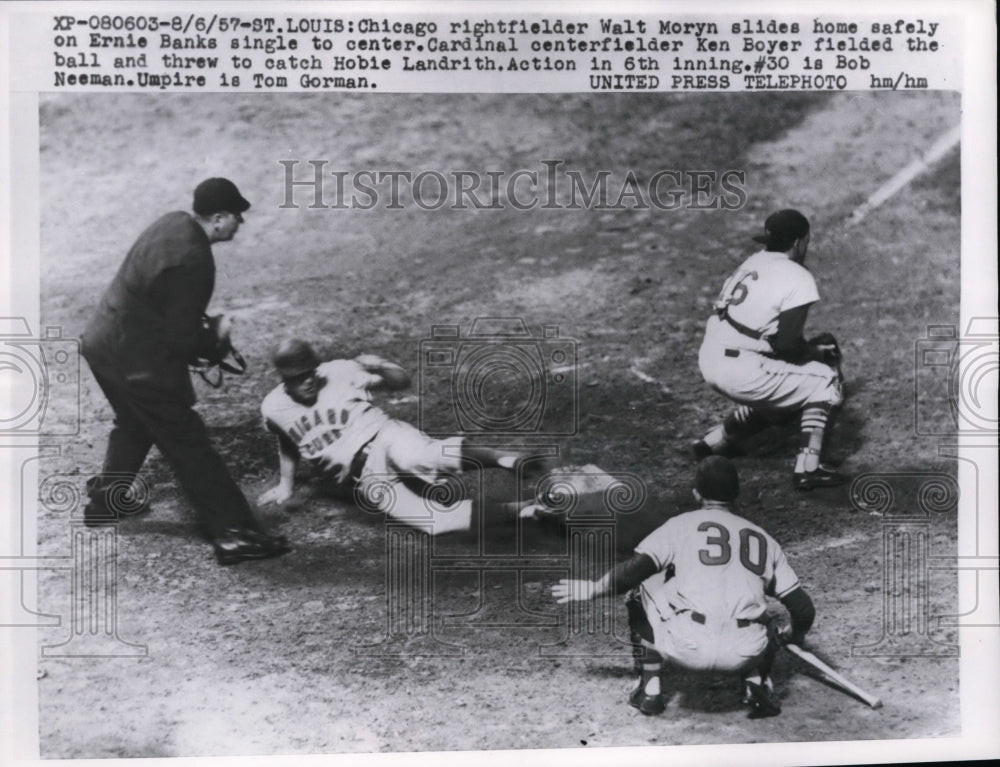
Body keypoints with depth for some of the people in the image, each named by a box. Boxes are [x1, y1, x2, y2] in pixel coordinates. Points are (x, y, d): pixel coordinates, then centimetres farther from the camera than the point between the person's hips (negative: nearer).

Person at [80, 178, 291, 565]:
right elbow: (180, 338, -23)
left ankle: (104, 501, 46)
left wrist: (202, 333, 9)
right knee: (188, 444, -5)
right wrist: (213, 343, -4)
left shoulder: (174, 222, 1)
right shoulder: (191, 260, -27)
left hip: (103, 345, 10)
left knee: (134, 425, 30)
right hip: (139, 362, -10)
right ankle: (233, 534, 0)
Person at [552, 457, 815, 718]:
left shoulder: (681, 525, 11)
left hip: (687, 647, -3)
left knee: (641, 592, 24)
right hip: (745, 653, 3)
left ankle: (650, 690, 19)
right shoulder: (764, 539, 19)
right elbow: (803, 608, 18)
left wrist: (594, 589, 16)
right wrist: (793, 636, 40)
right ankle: (757, 685, 12)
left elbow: (633, 570, -2)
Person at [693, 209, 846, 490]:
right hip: (742, 371, -8)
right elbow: (784, 344, -13)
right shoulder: (799, 279, -9)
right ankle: (807, 469, 4)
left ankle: (713, 442, 29)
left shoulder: (753, 262, 14)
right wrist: (813, 350, 7)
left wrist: (805, 347, 18)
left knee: (772, 397, 31)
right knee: (823, 380, 7)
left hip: (710, 359, 8)